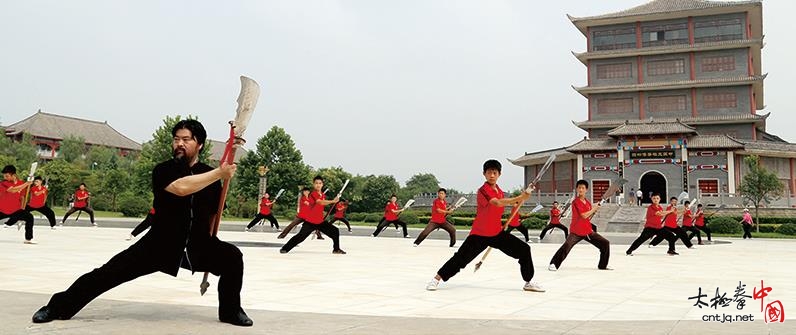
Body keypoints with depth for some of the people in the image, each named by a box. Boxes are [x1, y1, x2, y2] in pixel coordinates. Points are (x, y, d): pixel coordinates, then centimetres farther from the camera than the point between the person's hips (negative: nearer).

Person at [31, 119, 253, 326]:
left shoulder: (210, 175, 1)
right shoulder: (163, 170, -10)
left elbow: (213, 213, 12)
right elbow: (181, 187, -33)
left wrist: (208, 254, 6)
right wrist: (220, 173, -30)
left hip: (197, 245, 2)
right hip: (161, 243, -2)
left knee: (232, 257, -19)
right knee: (111, 272, -8)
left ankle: (230, 311, 2)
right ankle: (60, 307, 10)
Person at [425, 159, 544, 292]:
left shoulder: (500, 192, 8)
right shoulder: (483, 190, -17)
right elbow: (497, 203, -36)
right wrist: (519, 198, -43)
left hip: (497, 233, 6)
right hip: (479, 234, -6)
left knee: (524, 250, -2)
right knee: (460, 258, -9)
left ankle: (529, 283, 11)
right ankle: (436, 279, 9)